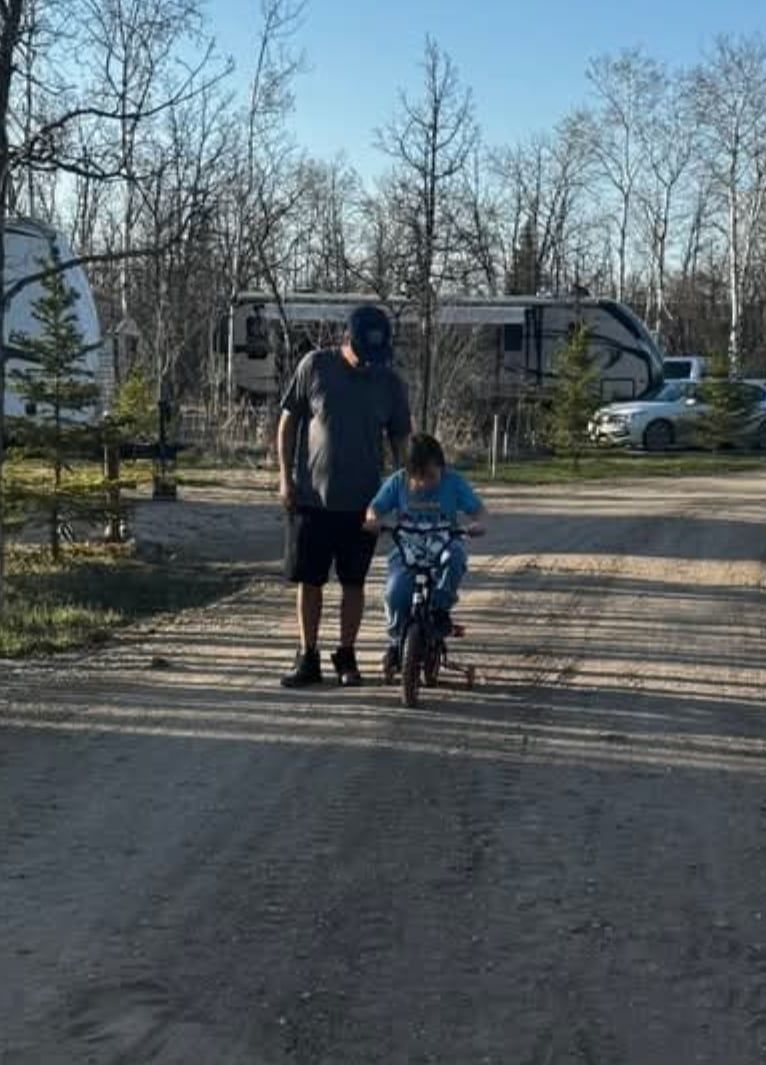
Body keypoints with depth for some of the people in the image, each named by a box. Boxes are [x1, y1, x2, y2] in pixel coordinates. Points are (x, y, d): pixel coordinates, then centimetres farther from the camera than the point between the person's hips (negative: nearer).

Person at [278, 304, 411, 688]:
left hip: (362, 501, 1)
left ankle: (346, 656, 20)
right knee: (309, 580, 3)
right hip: (311, 495, -1)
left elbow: (399, 440, 8)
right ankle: (308, 658, 14)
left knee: (353, 582, 7)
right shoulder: (315, 366, -3)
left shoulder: (390, 383, 0)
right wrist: (285, 477, -3)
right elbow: (289, 421, 2)